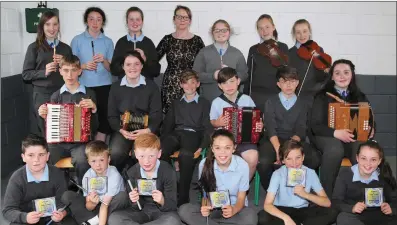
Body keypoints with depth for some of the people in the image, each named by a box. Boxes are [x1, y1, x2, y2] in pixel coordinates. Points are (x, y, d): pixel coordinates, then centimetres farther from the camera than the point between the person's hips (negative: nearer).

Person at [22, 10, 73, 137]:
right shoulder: (34, 47, 1)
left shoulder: (66, 48, 9)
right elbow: (26, 74, 0)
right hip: (42, 95, -2)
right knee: (47, 133, 2)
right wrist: (44, 72, -16)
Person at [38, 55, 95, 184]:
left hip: (81, 141, -2)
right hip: (58, 142, 2)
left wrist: (93, 109, -13)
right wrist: (45, 117, -1)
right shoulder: (56, 96, 12)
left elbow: (95, 126, 4)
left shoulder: (89, 94, 5)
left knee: (82, 161, -34)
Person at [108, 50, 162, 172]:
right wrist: (121, 130, -13)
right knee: (115, 153, -28)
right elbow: (111, 115, 7)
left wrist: (147, 130, -19)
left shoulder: (151, 86, 4)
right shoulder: (115, 87, 8)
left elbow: (156, 114, 0)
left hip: (145, 130, -1)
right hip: (122, 130, 1)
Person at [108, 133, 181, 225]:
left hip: (163, 211, -2)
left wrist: (162, 201, -37)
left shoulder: (168, 172, -16)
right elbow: (136, 208, -3)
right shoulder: (132, 173, -8)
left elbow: (172, 206, -15)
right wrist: (135, 201, -27)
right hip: (141, 211, 2)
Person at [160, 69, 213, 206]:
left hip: (193, 134, -3)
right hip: (176, 133, 3)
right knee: (160, 152, -32)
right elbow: (167, 125, 18)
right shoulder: (176, 103, 27)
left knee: (185, 155, -38)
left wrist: (202, 147, -10)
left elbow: (208, 128, 7)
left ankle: (183, 197, -32)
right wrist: (162, 142, -2)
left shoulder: (204, 103, 17)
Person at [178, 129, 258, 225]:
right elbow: (205, 193, -2)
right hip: (213, 208, 1)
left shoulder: (242, 165, -17)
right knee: (184, 210, -23)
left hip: (234, 208, -1)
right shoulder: (204, 164, -12)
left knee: (250, 217, -35)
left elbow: (241, 198, -9)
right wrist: (205, 207, -26)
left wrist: (234, 210, -33)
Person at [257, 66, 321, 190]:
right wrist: (278, 149, -24)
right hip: (273, 140, -2)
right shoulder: (271, 102, 6)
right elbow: (270, 128, -7)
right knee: (263, 161, -34)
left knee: (315, 158, -28)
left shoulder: (302, 105, 12)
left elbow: (300, 131, 0)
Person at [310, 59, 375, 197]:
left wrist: (371, 130, -10)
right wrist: (335, 133, -23)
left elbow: (370, 120, 16)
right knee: (335, 148, -39)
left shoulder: (360, 97, 15)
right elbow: (315, 125, -4)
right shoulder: (322, 96, 4)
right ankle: (325, 194, -27)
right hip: (326, 136, -2)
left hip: (354, 137, 2)